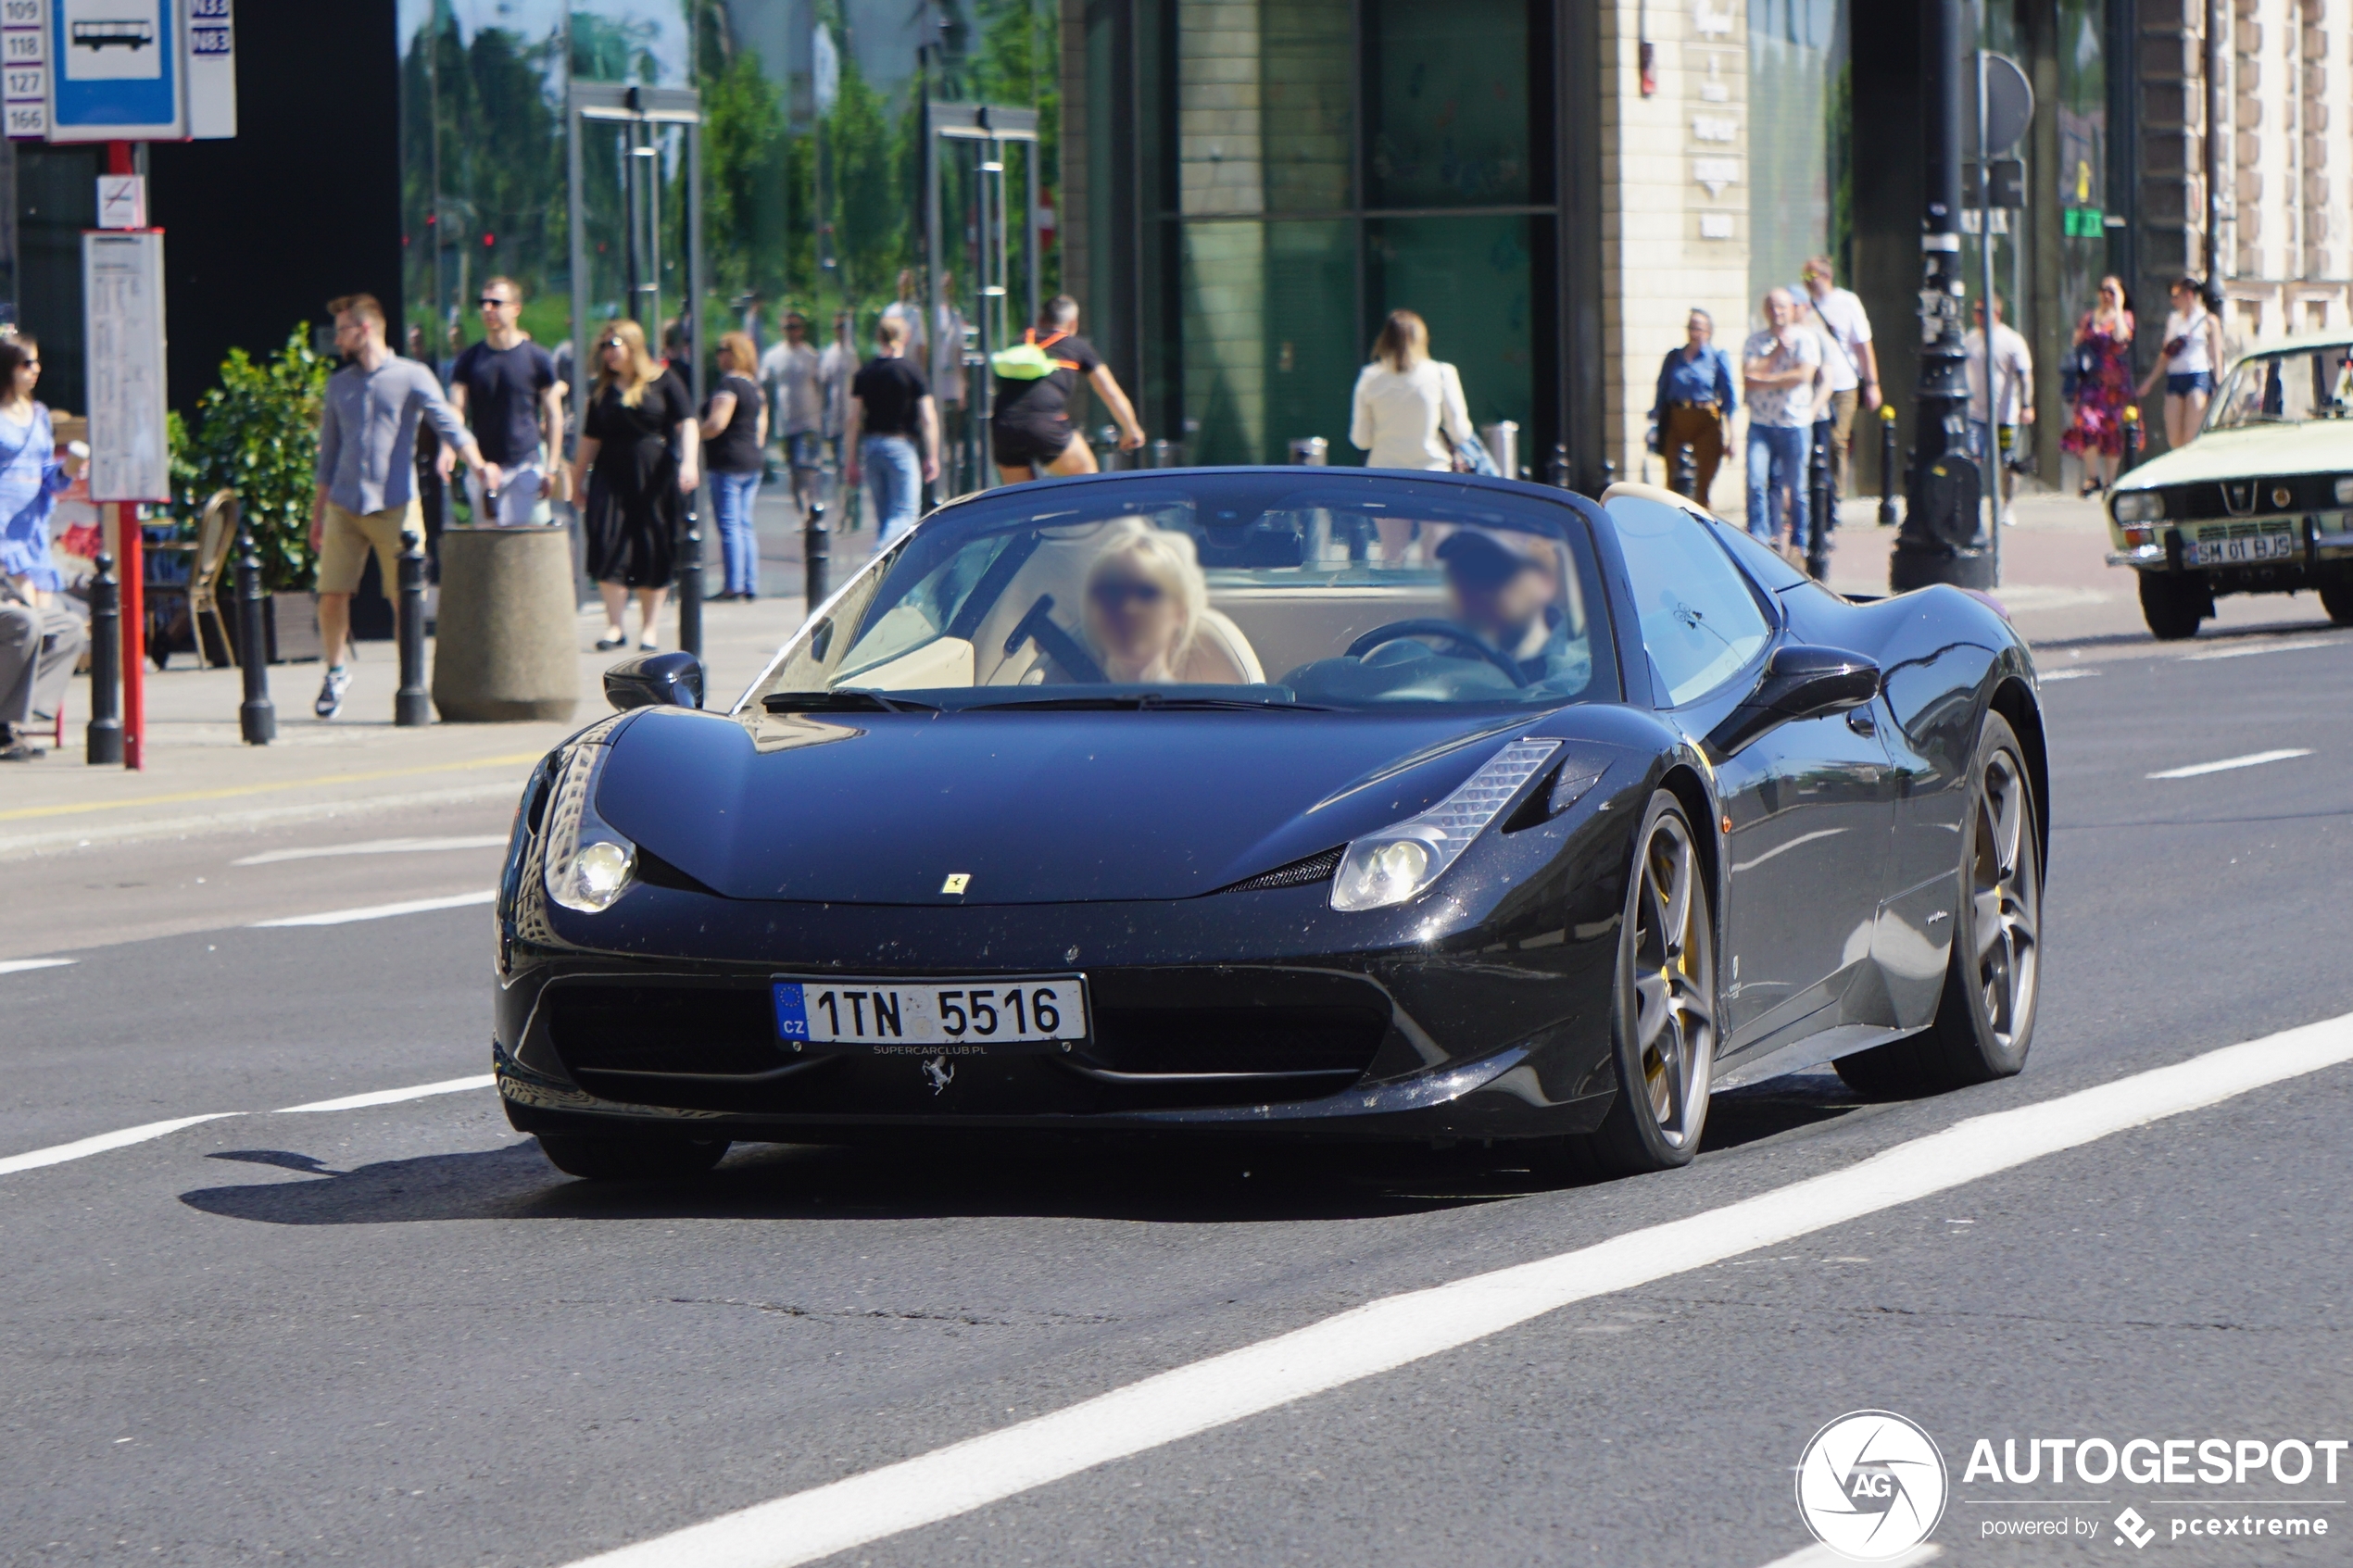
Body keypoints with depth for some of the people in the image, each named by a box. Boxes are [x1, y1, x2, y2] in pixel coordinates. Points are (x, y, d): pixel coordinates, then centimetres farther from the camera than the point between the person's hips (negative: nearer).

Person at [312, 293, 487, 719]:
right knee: (331, 593, -2)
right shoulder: (339, 385, 15)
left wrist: (475, 462, -30)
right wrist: (317, 514, 16)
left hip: (395, 506, -4)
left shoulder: (412, 377, 1)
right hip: (344, 505, 4)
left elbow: (448, 423, -11)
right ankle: (336, 672, 17)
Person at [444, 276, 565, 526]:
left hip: (525, 468, -3)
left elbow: (553, 416, 5)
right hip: (481, 467, 3)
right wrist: (448, 447, -22)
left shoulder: (537, 358, 1)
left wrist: (551, 468, -1)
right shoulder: (470, 358, 7)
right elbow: (456, 408, -2)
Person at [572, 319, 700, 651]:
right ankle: (614, 627, -6)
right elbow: (591, 439, 16)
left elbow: (687, 424, -2)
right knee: (607, 545, -10)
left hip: (656, 475, -3)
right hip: (611, 476, 3)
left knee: (654, 553, 2)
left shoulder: (662, 381, 1)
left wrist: (689, 462, -15)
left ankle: (649, 628, 11)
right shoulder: (602, 390, 12)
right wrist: (577, 480, 15)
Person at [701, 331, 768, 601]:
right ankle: (751, 585, 9)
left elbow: (717, 424, -21)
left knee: (730, 526, -7)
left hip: (727, 461, -9)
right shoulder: (755, 387, 14)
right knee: (745, 526, 11)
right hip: (752, 462, 9)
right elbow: (761, 427, 18)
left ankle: (734, 585, -10)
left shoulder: (729, 384, -13)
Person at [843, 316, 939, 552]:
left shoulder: (864, 373, 4)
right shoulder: (911, 373, -7)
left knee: (883, 514, 15)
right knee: (905, 513, -5)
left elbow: (854, 420, 5)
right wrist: (932, 457, -1)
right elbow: (928, 419, -8)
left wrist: (853, 460, 10)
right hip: (901, 444, -5)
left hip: (871, 445, 5)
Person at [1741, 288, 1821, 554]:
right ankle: (1759, 539, -9)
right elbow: (1749, 375, -3)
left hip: (1794, 424, -2)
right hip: (1760, 423, 2)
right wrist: (1777, 350, -8)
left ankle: (1799, 541, 15)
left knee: (1797, 487, 4)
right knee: (1756, 482, -11)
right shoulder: (1755, 341, 10)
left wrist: (1765, 380, -8)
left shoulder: (1805, 339, 1)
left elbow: (1803, 375, -12)